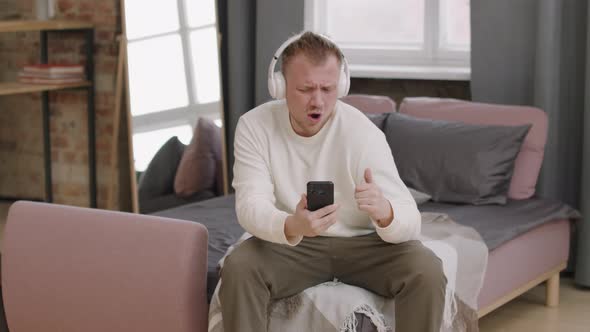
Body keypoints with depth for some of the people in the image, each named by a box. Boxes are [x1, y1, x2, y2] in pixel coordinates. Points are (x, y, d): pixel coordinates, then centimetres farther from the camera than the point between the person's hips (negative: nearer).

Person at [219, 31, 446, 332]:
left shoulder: (363, 132, -20)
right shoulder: (254, 126, -14)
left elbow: (410, 222, -24)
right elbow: (251, 205, -24)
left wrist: (384, 212, -50)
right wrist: (293, 226, -47)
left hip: (363, 243, 0)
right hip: (290, 243, 1)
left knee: (426, 272, -27)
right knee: (238, 268, -29)